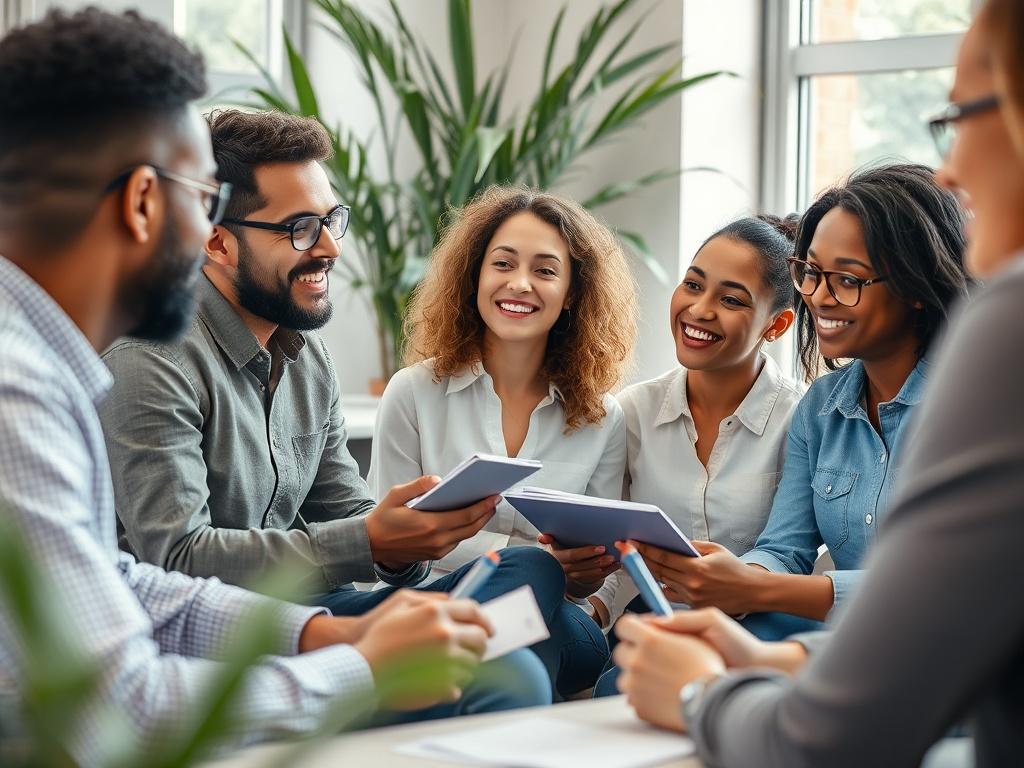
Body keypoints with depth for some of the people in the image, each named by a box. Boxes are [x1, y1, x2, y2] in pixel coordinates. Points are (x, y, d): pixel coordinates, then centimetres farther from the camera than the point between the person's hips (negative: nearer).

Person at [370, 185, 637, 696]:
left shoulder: (602, 420, 8)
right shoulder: (415, 393, 3)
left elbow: (592, 575, 13)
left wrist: (584, 573, -15)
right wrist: (541, 555, -12)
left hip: (553, 623, 2)